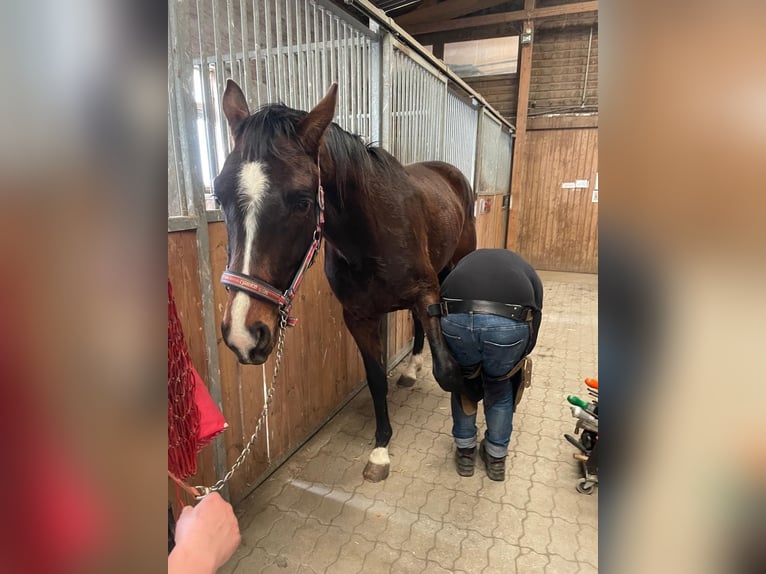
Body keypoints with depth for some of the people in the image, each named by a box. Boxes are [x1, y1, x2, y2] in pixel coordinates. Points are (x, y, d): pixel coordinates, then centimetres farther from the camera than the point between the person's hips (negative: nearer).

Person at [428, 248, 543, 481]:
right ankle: (496, 457, 45)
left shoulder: (467, 261, 41)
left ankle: (464, 451, 45)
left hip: (456, 317, 1)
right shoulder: (529, 274, 38)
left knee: (463, 381, 31)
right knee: (501, 387, 30)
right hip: (510, 322, 0)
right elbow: (534, 323, 31)